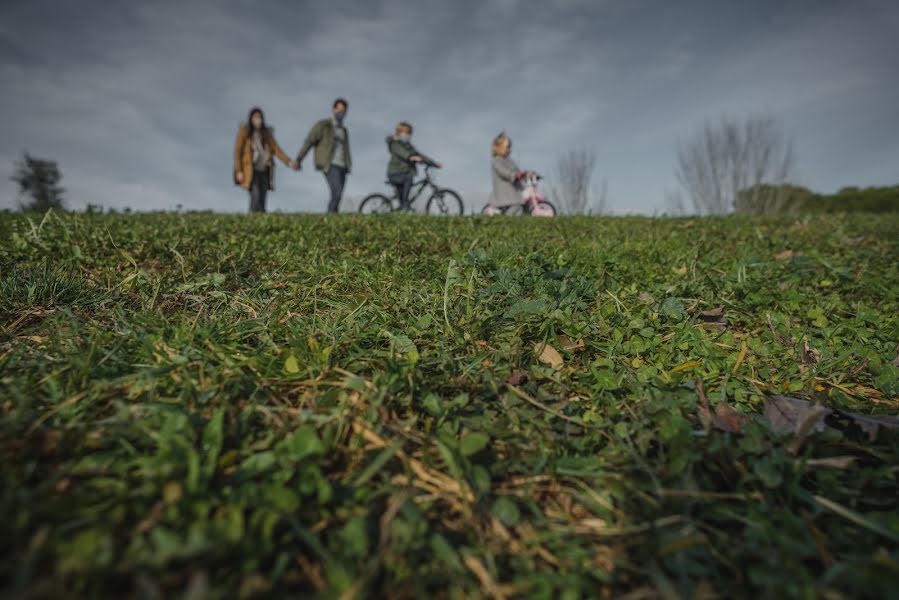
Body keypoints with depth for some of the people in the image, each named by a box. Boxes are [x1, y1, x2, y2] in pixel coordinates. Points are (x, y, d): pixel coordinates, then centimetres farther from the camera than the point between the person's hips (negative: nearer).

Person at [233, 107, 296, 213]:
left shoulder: (267, 133, 10)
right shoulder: (244, 132, -1)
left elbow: (276, 149, 1)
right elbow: (237, 151, -3)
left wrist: (289, 162, -13)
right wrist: (238, 171, -11)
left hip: (264, 171, 4)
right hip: (250, 171, -4)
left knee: (262, 200, -2)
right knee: (255, 196, -20)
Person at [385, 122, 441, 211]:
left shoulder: (408, 145, 20)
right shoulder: (395, 144, -5)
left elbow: (419, 155, 18)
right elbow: (401, 152, -26)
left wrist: (433, 163, 7)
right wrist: (411, 157, -47)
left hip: (405, 173, 8)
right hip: (395, 174, -8)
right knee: (408, 178, -35)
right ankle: (405, 204, -31)